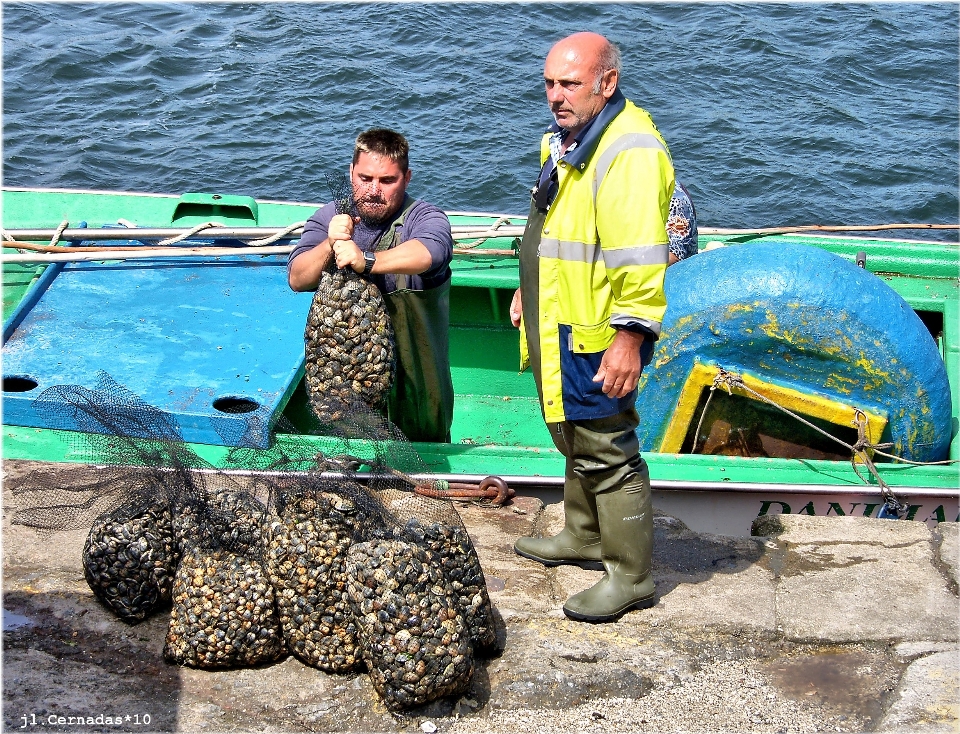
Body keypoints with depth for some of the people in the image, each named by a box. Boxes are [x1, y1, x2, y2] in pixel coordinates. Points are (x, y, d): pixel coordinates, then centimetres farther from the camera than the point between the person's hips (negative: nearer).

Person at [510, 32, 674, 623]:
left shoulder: (629, 152, -23)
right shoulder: (567, 140, 12)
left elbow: (641, 258, -27)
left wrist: (629, 337, -28)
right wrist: (529, 289, 28)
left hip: (598, 337, -10)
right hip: (560, 328, 11)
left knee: (607, 453, -2)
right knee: (576, 441, 24)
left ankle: (631, 577, 11)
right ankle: (585, 539, 42)